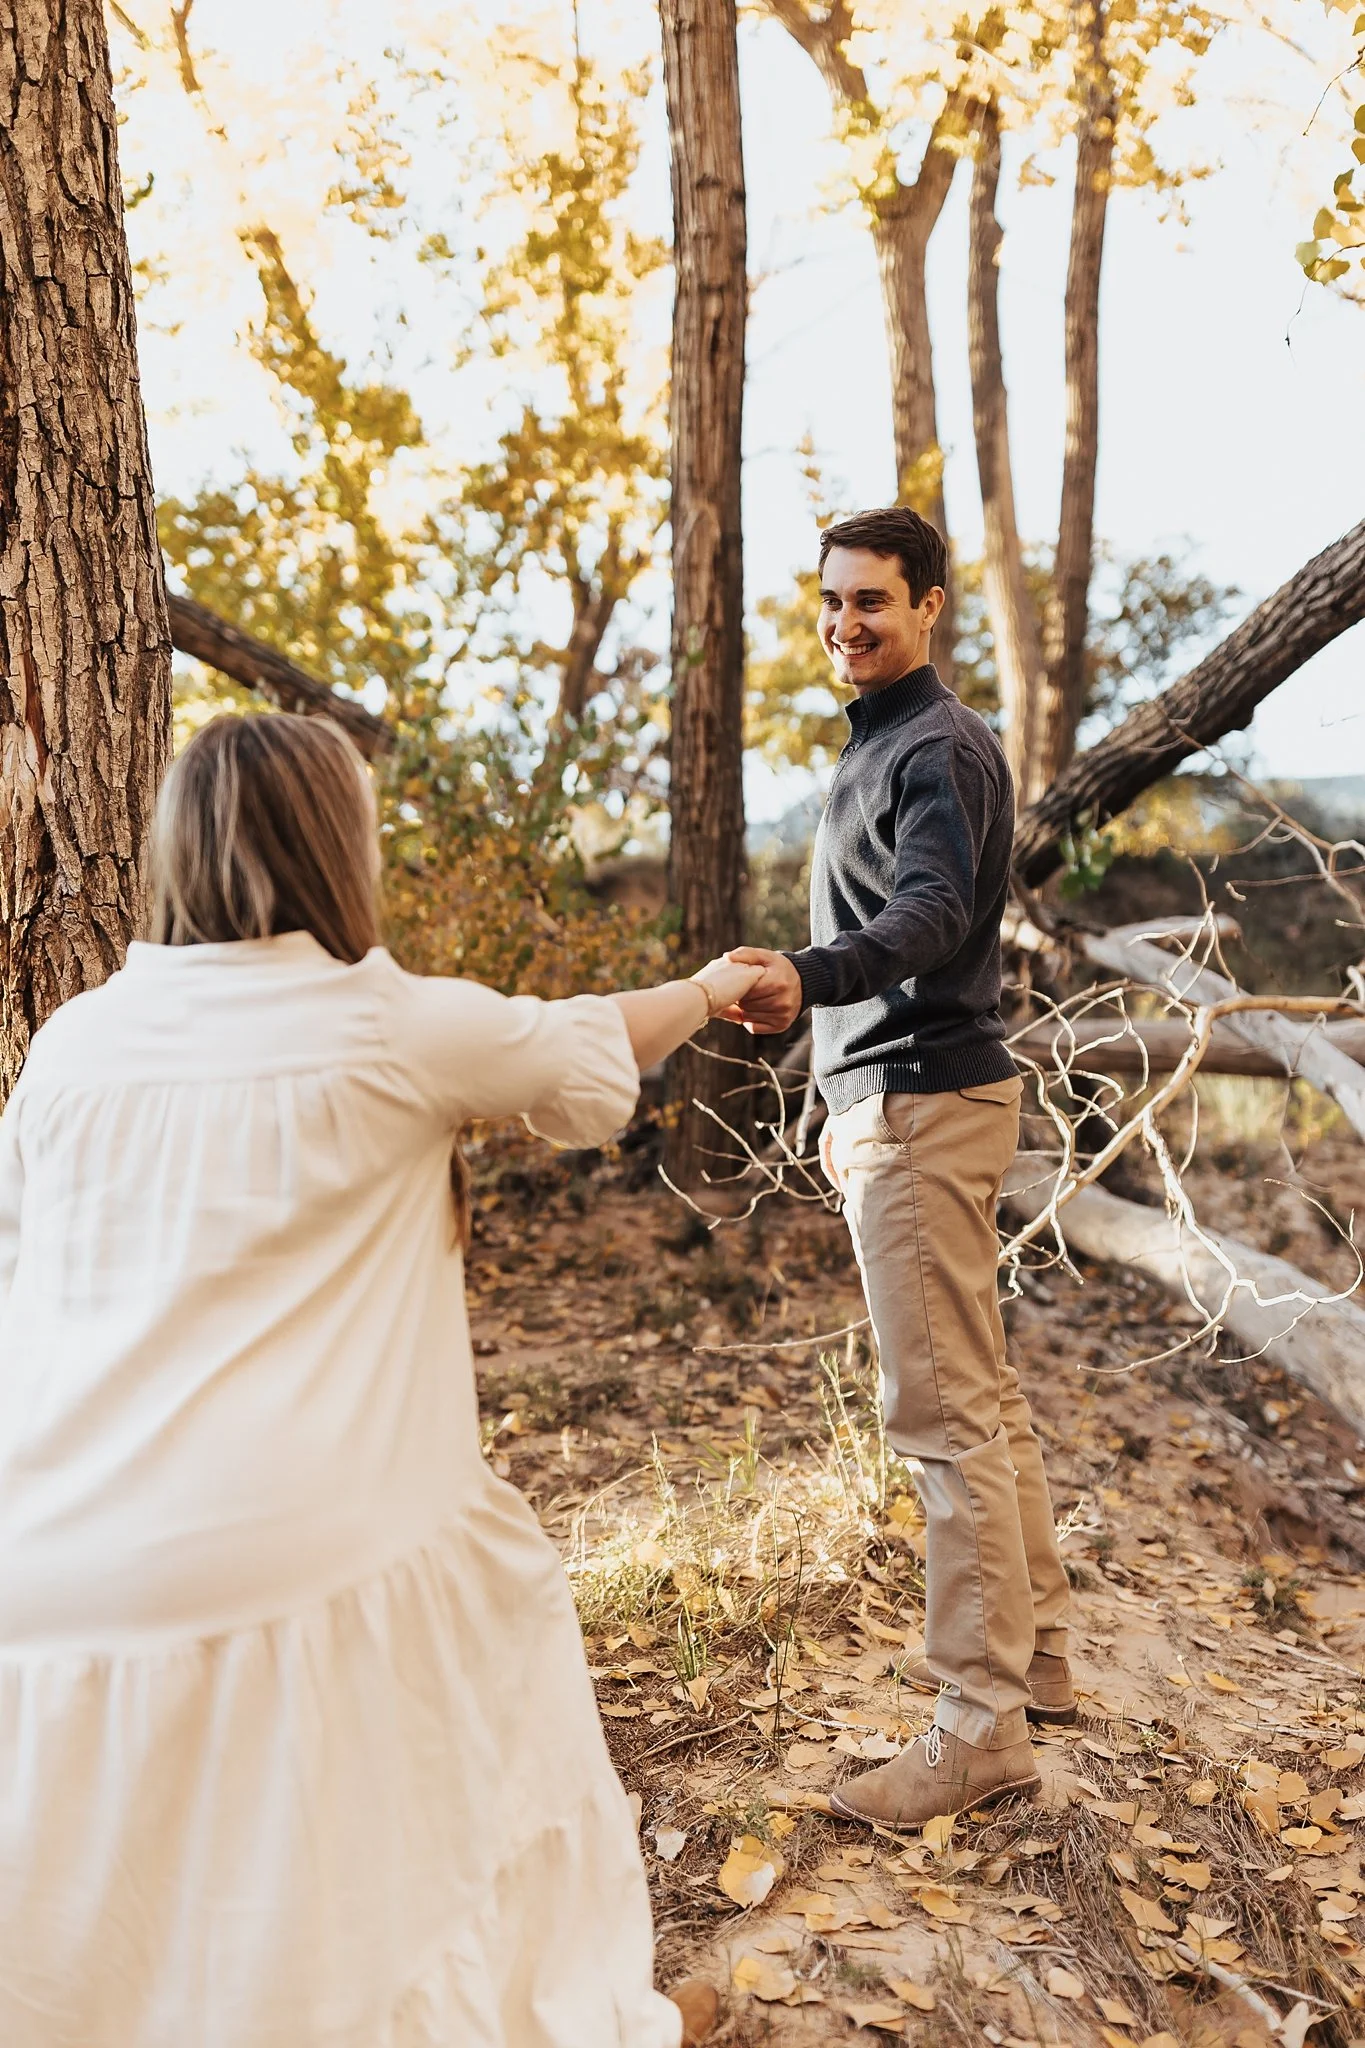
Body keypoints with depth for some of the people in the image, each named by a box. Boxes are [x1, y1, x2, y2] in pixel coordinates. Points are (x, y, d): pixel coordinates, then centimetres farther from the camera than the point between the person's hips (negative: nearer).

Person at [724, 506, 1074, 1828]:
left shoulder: (943, 749, -11)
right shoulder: (872, 750, 20)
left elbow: (930, 912, -29)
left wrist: (809, 979, -49)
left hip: (929, 1108, -11)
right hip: (891, 1106, 11)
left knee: (945, 1412, -8)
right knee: (981, 1395, 16)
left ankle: (982, 1725, 1)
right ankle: (1039, 1652, 29)